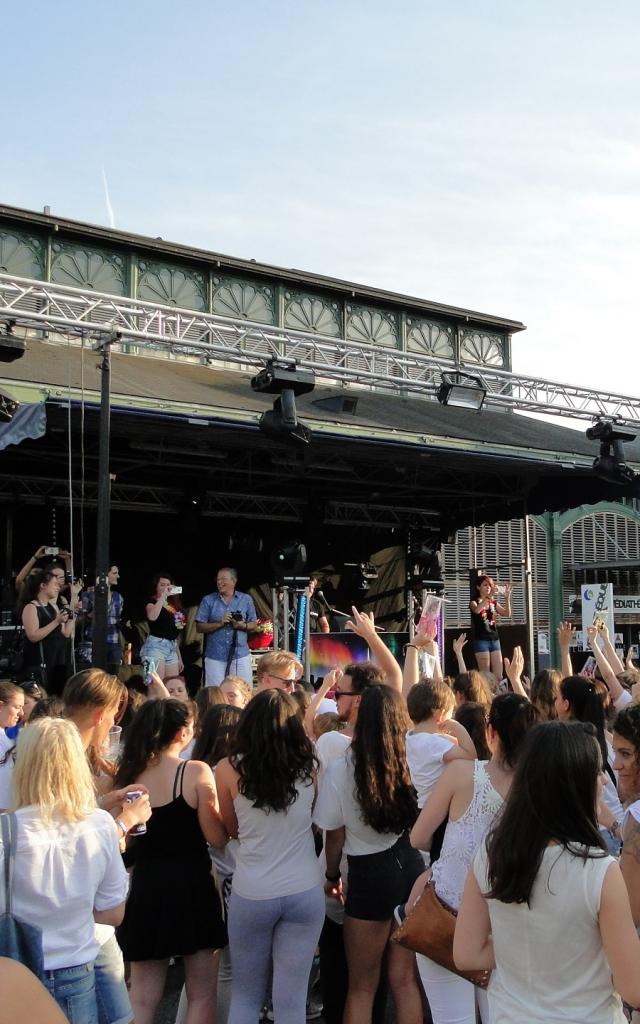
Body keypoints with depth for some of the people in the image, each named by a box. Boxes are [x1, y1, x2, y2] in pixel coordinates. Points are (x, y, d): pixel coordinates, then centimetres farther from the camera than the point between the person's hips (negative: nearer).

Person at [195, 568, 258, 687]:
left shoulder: (246, 599, 7)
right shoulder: (208, 601, 3)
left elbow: (253, 624, 10)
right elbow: (199, 627, 0)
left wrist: (243, 626, -12)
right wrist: (219, 623, -15)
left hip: (240, 655, 1)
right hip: (215, 656, -1)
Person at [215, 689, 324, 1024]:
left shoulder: (229, 769, -9)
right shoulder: (309, 768, -5)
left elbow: (231, 830, 3)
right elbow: (319, 823, 5)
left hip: (250, 894, 0)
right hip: (304, 892, 1)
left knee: (245, 997, 19)